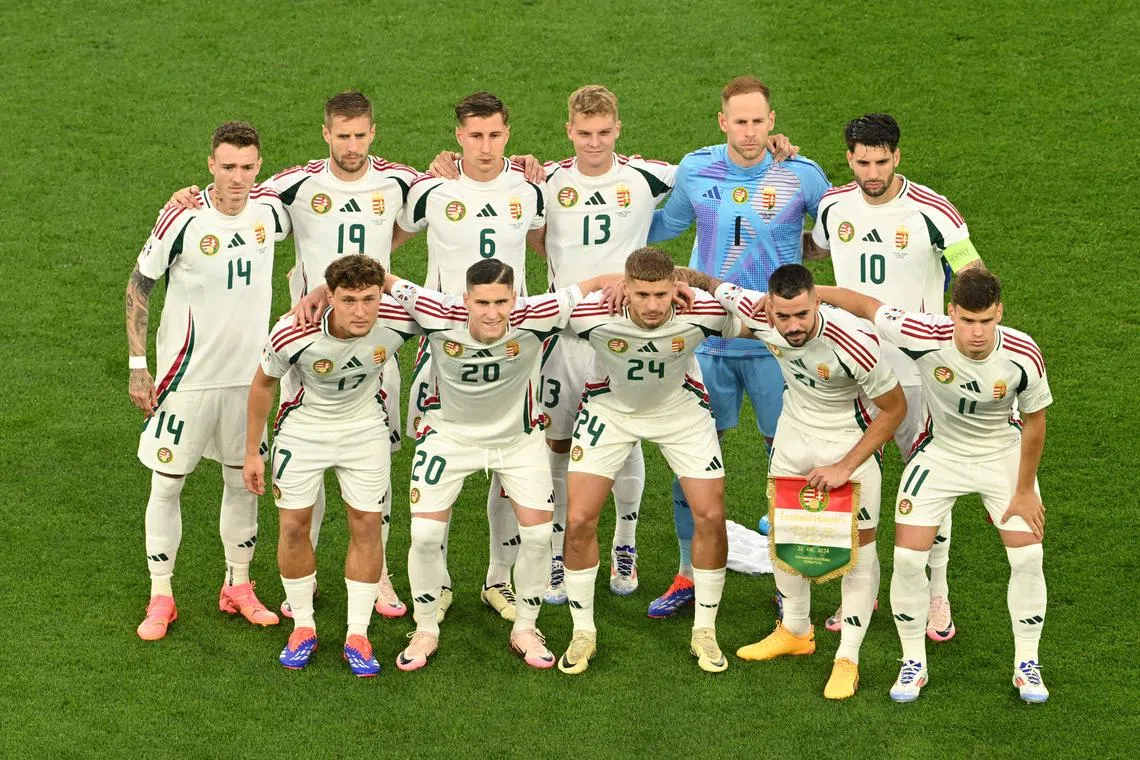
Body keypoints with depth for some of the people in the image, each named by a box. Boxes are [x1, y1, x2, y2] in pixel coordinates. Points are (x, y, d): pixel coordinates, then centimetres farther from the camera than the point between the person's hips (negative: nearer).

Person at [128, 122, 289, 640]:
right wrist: (137, 364, -10)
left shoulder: (269, 207, -6)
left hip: (249, 371, 4)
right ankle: (161, 598, 14)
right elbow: (138, 286, -7)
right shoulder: (183, 219, -18)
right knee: (166, 483, 2)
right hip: (187, 376, -4)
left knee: (243, 479, 13)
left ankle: (237, 587, 28)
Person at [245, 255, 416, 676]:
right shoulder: (292, 335, -32)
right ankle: (303, 627, 21)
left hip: (365, 427, 1)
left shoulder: (396, 321, -29)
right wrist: (252, 452, -4)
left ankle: (357, 635, 14)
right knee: (293, 526, 1)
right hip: (303, 427, -1)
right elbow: (263, 384, -11)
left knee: (367, 525, 1)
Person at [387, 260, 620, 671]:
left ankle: (525, 629, 22)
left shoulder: (534, 317, -31)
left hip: (519, 436, 1)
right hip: (449, 433, -1)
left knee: (538, 533, -2)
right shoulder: (439, 315, -31)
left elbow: (600, 284, -21)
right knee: (425, 534, -6)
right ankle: (425, 631, 18)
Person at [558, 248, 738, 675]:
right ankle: (583, 632, 11)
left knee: (711, 517, -6)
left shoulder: (703, 312, -31)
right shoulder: (590, 314, -34)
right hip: (610, 410, -1)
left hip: (682, 411, 1)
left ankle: (704, 632, 13)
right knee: (579, 520, -8)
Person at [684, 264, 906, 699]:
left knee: (859, 542, -6)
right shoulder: (756, 314, -25)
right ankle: (795, 631, 34)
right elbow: (706, 283, -6)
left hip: (852, 438, -5)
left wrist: (846, 467, -21)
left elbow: (895, 409, -21)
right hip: (794, 429, 5)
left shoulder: (854, 346, -36)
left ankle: (848, 658, 2)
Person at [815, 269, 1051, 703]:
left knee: (1028, 557, -6)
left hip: (1005, 454, 0)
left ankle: (1027, 664, 14)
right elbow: (863, 304, -17)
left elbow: (1034, 421, -11)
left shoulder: (1023, 356, -28)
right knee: (907, 558, -7)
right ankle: (914, 663, 13)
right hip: (939, 452, 0)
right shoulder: (924, 337, -32)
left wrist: (1024, 491, -5)